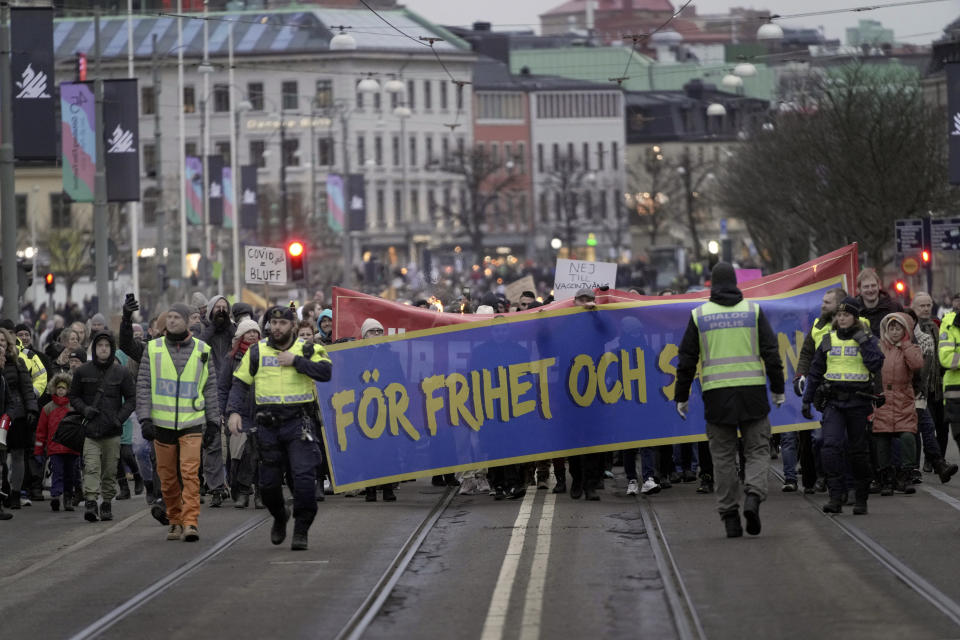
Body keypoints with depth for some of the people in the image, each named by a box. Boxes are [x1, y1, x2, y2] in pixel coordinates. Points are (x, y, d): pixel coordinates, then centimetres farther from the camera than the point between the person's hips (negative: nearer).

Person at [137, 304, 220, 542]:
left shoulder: (202, 351, 5)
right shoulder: (153, 349, 4)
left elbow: (210, 388, 10)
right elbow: (143, 386, 3)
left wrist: (214, 420, 8)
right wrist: (145, 419, -6)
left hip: (192, 423, -1)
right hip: (162, 423, 1)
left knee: (190, 473, -13)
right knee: (167, 477, 6)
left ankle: (191, 523, -16)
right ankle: (175, 521, 20)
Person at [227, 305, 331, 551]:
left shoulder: (307, 350, 4)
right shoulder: (257, 352, 9)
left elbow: (326, 371, -12)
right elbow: (240, 383, 8)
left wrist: (296, 360, -16)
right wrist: (234, 411, -6)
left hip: (299, 422, -2)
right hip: (269, 425, 2)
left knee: (304, 477, -13)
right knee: (268, 481, 8)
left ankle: (301, 530, -3)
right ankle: (279, 517, 36)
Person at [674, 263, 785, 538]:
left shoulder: (699, 315, 4)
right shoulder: (753, 310, 3)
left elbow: (687, 360, 5)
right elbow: (771, 352, 2)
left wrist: (681, 397, 12)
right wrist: (778, 389, 10)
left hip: (716, 394, 0)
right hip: (752, 391, 0)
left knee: (723, 456, 7)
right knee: (758, 450, 8)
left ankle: (730, 515, 3)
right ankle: (753, 496, -17)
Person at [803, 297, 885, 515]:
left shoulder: (867, 339, 3)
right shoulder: (828, 340, 10)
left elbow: (876, 364, -14)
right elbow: (815, 372, 16)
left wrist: (863, 340, -14)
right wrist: (807, 400, 14)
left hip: (859, 402, -2)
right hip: (833, 402, 2)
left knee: (859, 451, 6)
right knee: (831, 447, -16)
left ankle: (861, 499, 18)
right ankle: (836, 497, -16)